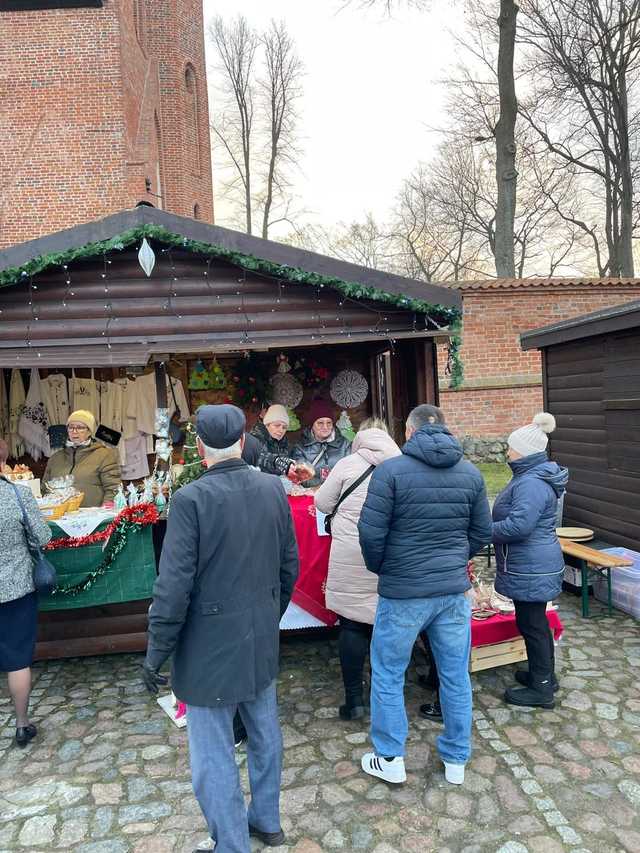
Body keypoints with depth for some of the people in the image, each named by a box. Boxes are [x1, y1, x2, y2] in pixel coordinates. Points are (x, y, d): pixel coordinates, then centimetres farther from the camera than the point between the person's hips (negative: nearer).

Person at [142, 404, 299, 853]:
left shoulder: (191, 499, -19)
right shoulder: (273, 488, -3)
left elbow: (174, 585, -19)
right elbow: (290, 565, 5)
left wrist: (155, 654, -7)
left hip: (210, 647, -6)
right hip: (262, 640, 6)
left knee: (214, 757, 10)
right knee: (265, 734, 23)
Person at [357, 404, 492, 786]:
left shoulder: (390, 471, -13)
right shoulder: (470, 472, 1)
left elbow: (371, 532, -13)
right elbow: (482, 532, 8)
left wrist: (380, 568, 6)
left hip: (403, 593, -4)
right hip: (454, 590, 4)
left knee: (388, 675, 14)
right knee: (456, 676, 17)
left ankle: (390, 759, 27)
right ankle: (456, 761, 32)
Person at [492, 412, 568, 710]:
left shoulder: (532, 484, -24)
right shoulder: (530, 476, 11)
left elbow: (518, 525, -29)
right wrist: (490, 527, 13)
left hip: (531, 569, -10)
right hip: (532, 566, 10)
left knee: (531, 624, 2)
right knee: (535, 621, 21)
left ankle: (541, 689, 15)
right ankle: (544, 675, 36)